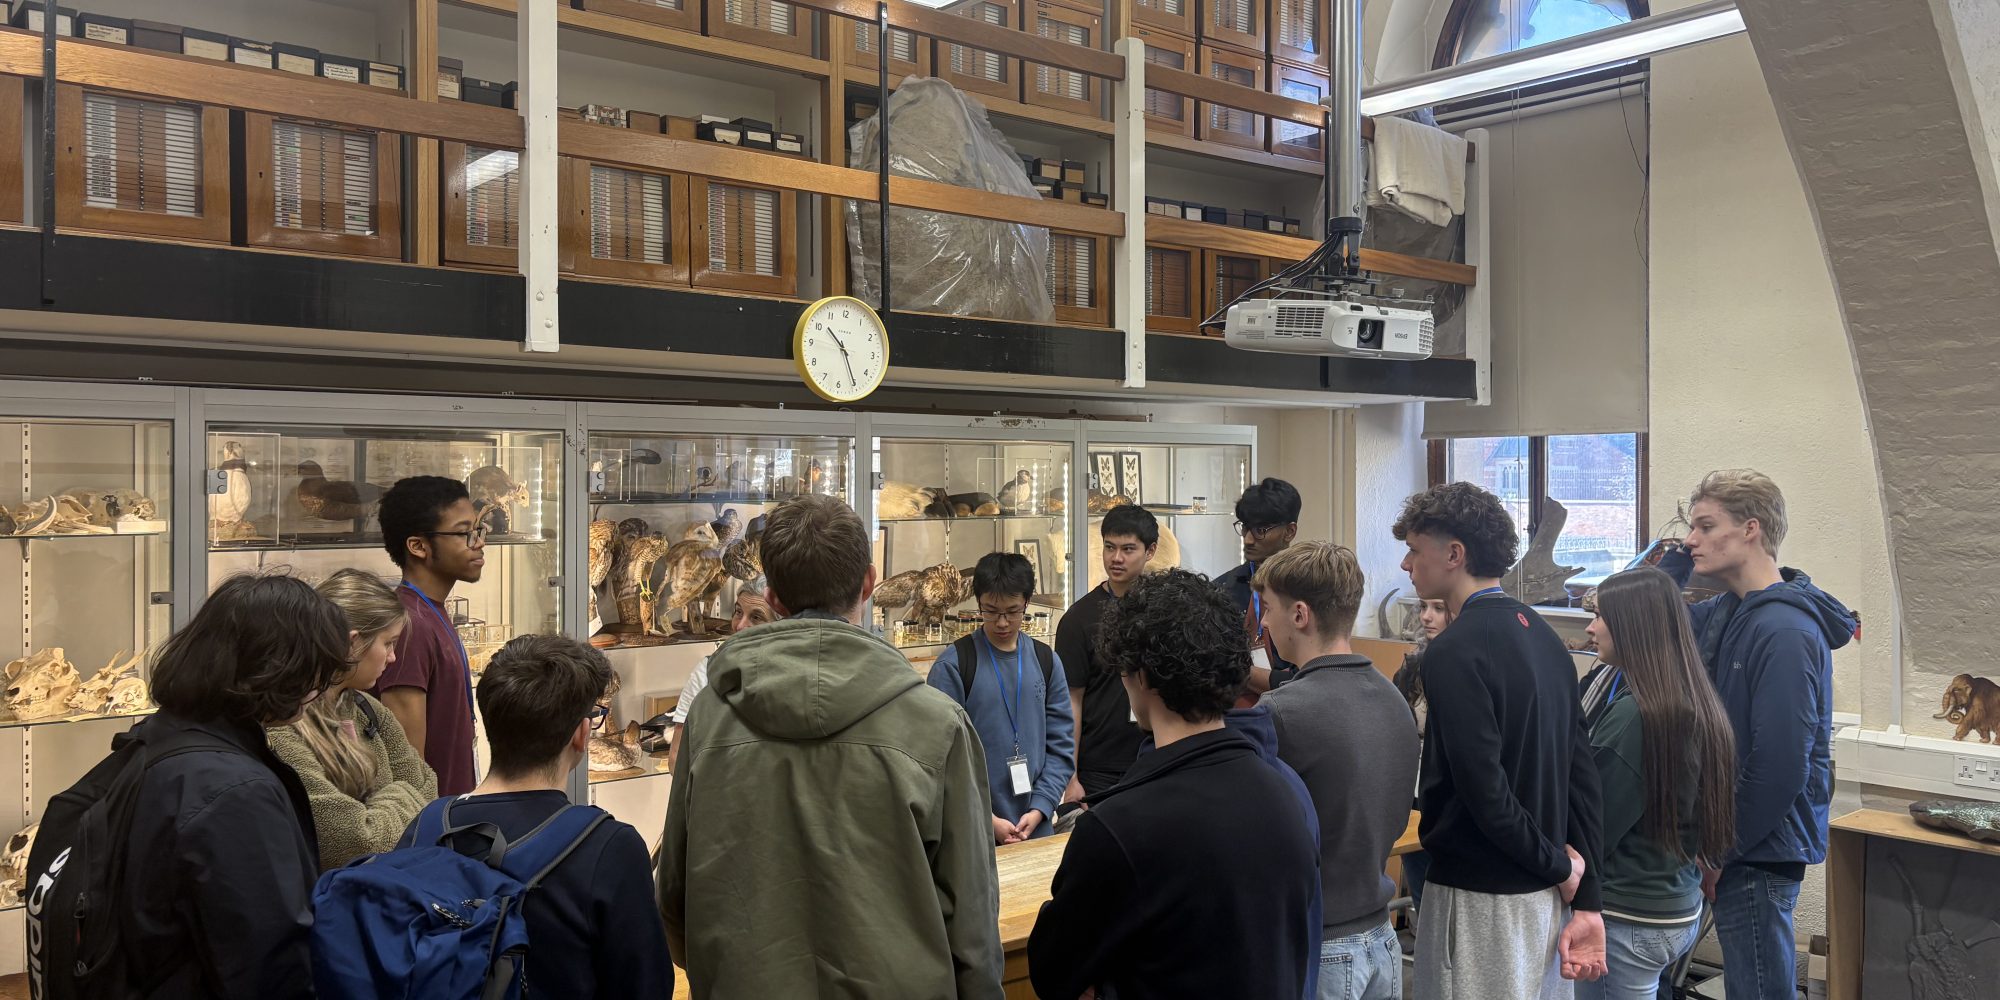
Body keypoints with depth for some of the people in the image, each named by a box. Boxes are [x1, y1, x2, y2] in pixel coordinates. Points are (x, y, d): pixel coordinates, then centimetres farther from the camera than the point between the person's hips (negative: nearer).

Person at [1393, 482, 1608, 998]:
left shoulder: (1455, 652, -18)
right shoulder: (1544, 636, 7)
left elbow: (1486, 791, -24)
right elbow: (1582, 776, 6)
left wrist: (1557, 864, -9)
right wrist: (1588, 903, 5)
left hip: (1480, 901, -8)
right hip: (1547, 897, 8)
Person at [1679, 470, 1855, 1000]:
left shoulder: (1786, 632, -21)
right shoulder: (1722, 613, 6)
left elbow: (1780, 766, -24)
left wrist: (1722, 849, -15)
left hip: (1760, 852, -9)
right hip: (1733, 842, 9)